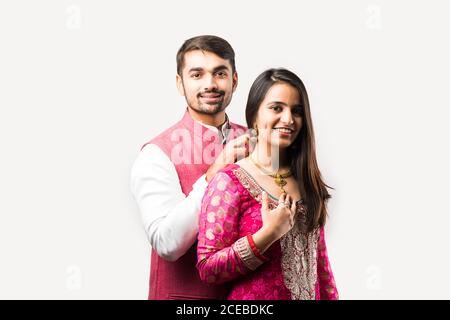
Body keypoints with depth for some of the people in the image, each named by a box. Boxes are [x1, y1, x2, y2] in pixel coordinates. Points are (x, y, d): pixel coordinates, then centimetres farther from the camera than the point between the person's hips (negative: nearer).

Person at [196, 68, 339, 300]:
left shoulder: (307, 180, 0)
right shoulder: (229, 181, -15)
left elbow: (319, 258, 7)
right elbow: (207, 269, -18)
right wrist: (270, 233, -24)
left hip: (310, 295, 5)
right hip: (253, 296, -5)